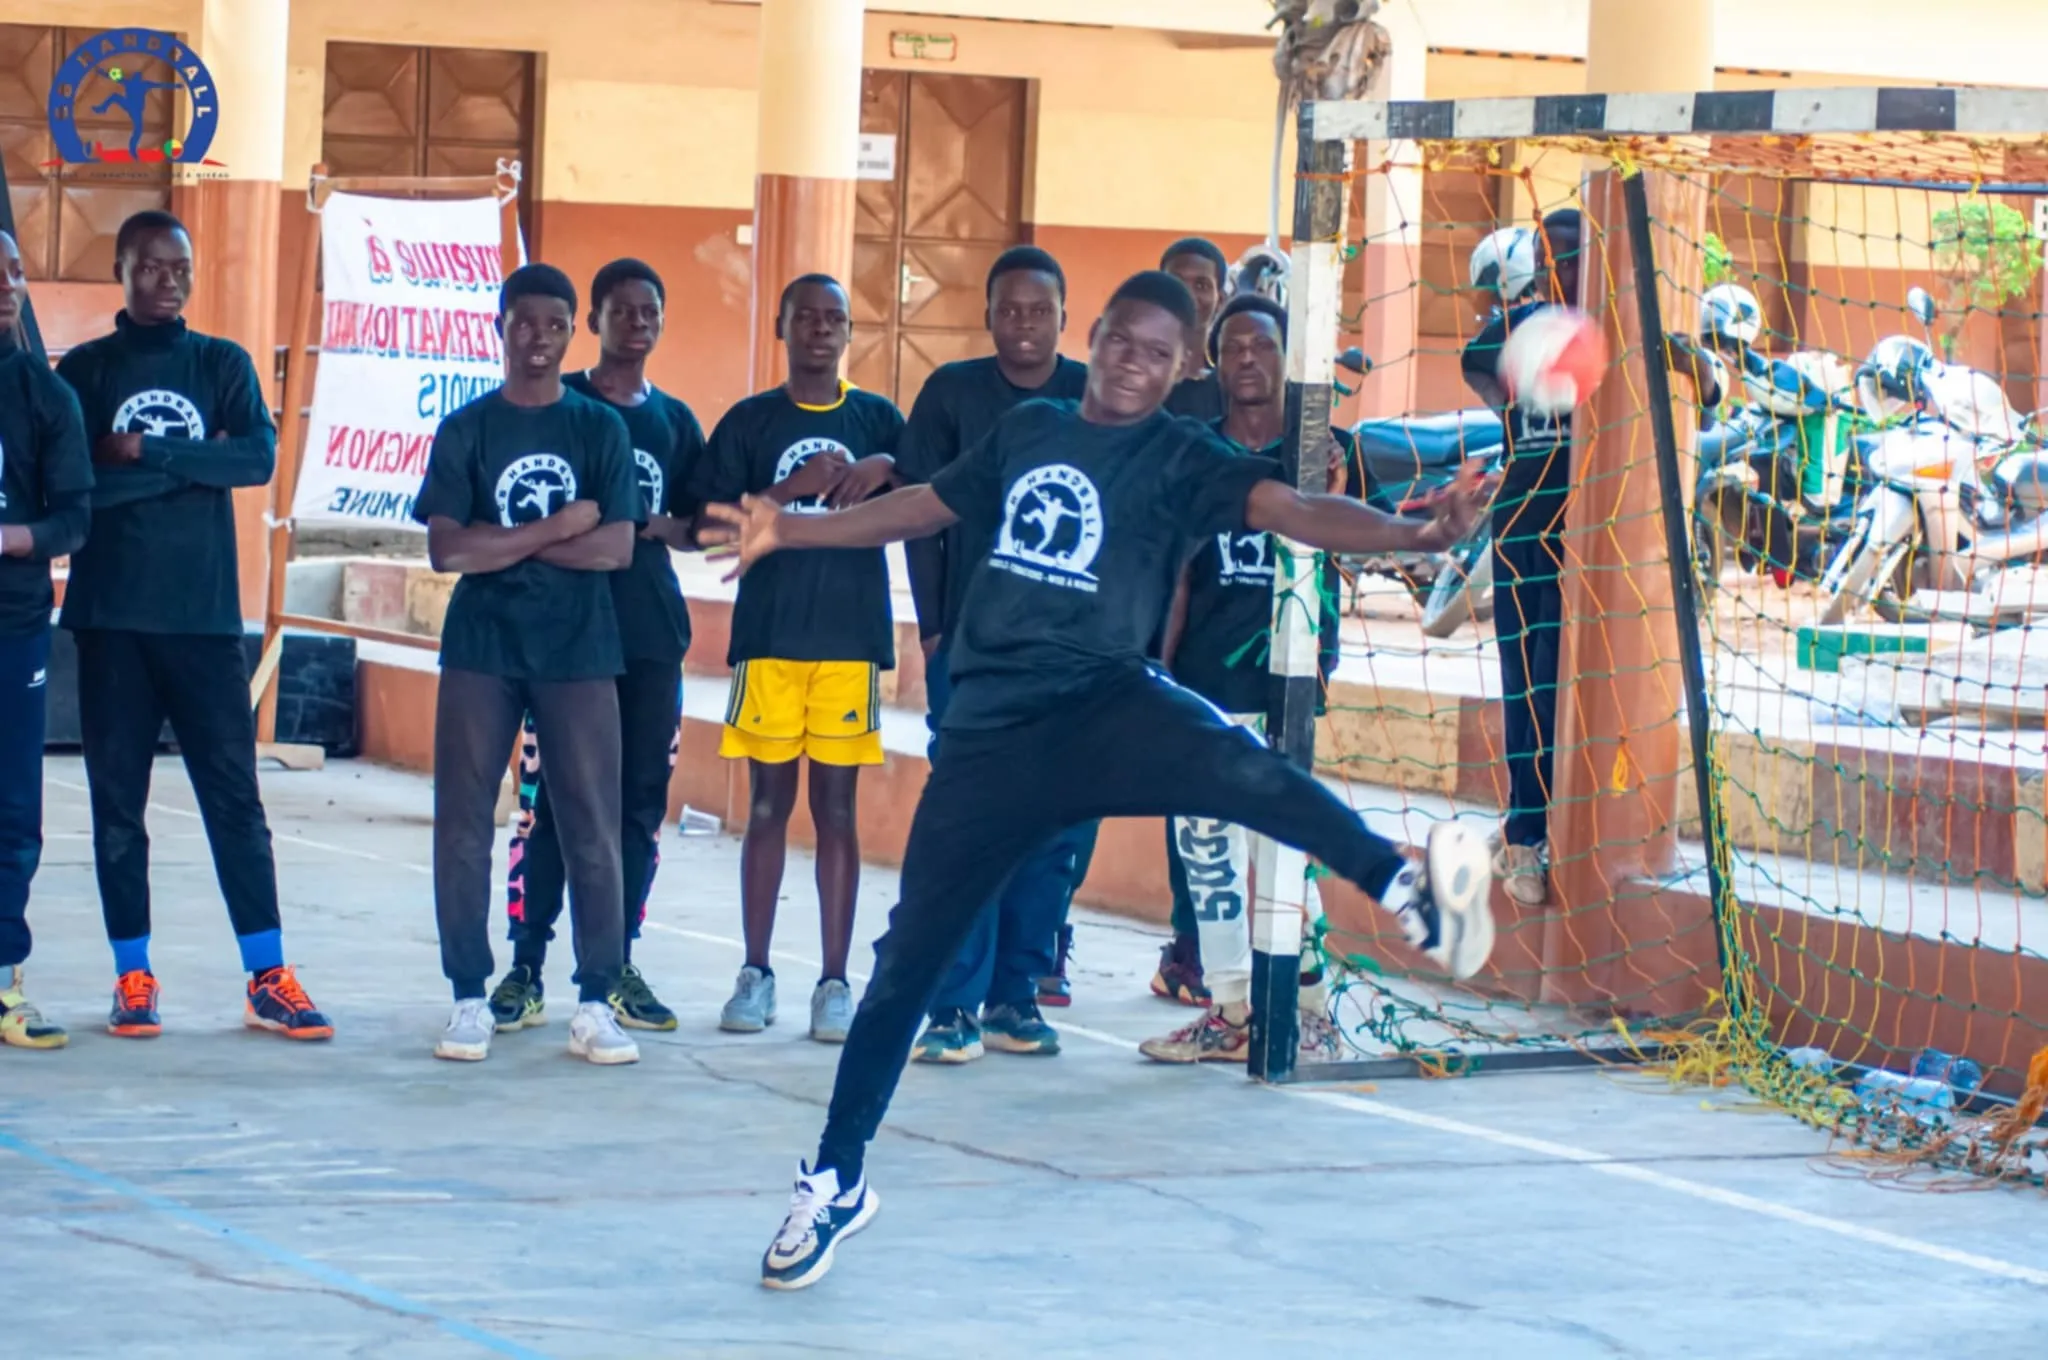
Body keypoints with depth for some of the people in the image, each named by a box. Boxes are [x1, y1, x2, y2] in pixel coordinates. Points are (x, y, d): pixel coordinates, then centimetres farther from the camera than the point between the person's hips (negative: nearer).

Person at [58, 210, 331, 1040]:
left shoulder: (223, 364, 9)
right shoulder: (85, 370, 5)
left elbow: (258, 458, -8)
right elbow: (75, 487, -8)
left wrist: (144, 453, -10)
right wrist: (190, 466, -9)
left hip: (203, 613, 0)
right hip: (110, 615, 0)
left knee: (234, 795, -1)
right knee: (117, 799, 2)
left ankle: (268, 980, -1)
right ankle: (133, 979, 9)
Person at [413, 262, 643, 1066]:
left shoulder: (601, 429, 5)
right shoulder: (465, 430, 4)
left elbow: (616, 548, -5)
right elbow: (447, 549, -7)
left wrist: (501, 542, -9)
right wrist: (556, 530, -10)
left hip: (578, 651, 0)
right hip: (480, 651, 0)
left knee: (592, 830, -1)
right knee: (463, 826, 0)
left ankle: (596, 1004, 5)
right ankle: (469, 999, 8)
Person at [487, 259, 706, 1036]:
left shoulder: (674, 421, 14)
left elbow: (694, 529, 16)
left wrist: (655, 526, -6)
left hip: (652, 632, 4)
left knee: (640, 800, 4)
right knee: (549, 798, -6)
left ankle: (618, 965, 12)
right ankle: (526, 969, -2)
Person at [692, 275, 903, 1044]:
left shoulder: (880, 421, 8)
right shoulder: (749, 423, 5)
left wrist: (886, 469, -11)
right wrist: (791, 490, -14)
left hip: (851, 636, 0)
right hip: (768, 635, 0)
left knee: (836, 808, 2)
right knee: (768, 804, 3)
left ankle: (835, 982, 4)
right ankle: (755, 973, 9)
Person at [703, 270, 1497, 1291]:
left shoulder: (1182, 459, 1)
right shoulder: (1030, 430, 14)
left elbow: (1293, 511, -13)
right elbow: (922, 509, 28)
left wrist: (1417, 535, -29)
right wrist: (790, 531, 27)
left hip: (1103, 705, -3)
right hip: (988, 730, 3)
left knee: (1228, 762, -37)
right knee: (909, 958, 5)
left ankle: (1404, 889, -44)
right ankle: (835, 1180, 18)